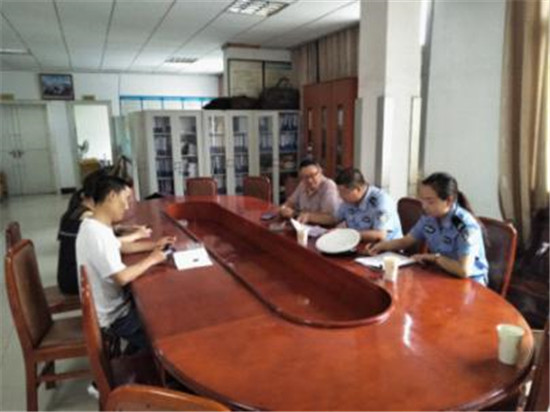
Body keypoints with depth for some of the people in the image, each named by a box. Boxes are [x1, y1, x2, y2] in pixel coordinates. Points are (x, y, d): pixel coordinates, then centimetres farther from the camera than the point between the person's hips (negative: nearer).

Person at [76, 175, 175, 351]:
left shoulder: (94, 225, 2)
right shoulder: (97, 234, -30)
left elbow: (122, 247, 17)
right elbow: (122, 277, -34)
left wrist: (155, 244, 8)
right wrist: (152, 259, -20)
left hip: (111, 304, 9)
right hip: (113, 316, -9)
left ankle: (138, 353, 34)